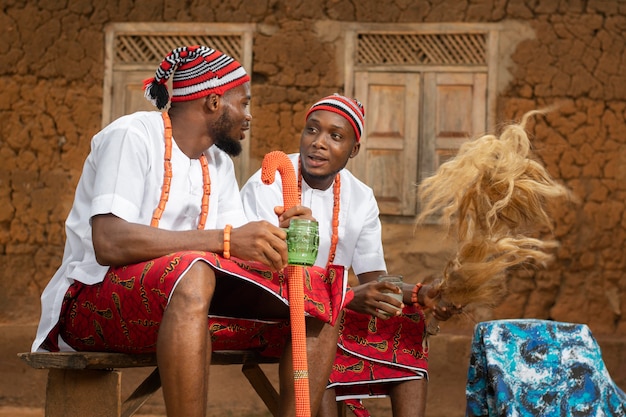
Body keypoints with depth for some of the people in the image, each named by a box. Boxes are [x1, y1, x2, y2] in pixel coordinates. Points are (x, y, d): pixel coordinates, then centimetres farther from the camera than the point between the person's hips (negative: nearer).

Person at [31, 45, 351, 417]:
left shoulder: (218, 163, 16)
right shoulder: (133, 136, -11)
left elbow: (243, 246, 7)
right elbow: (108, 243, -26)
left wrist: (277, 241, -17)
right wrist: (225, 240, -30)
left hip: (189, 302, 8)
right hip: (97, 299, -8)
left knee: (321, 296, -5)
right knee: (192, 272, -39)